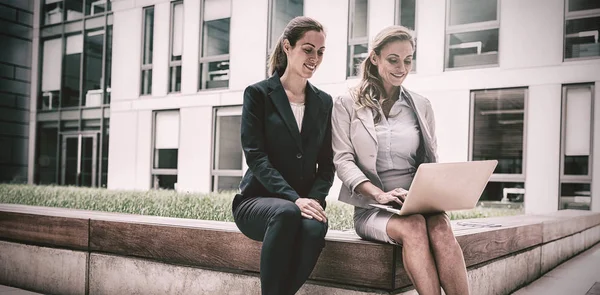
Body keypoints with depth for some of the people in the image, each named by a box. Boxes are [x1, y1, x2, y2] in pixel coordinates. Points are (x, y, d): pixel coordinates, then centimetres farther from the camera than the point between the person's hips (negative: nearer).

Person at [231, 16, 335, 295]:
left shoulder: (324, 102, 12)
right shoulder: (258, 94, 0)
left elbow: (327, 164, 10)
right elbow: (256, 156, -11)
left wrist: (314, 199, -10)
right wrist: (293, 198, -23)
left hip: (305, 202, 3)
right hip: (257, 199, -3)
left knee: (314, 226, -33)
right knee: (286, 212, -37)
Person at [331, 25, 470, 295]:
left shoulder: (421, 106, 15)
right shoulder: (348, 104, 5)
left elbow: (431, 161, 15)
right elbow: (343, 160, -3)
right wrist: (380, 194, -20)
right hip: (371, 207, -2)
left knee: (441, 227, -32)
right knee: (413, 226, -34)